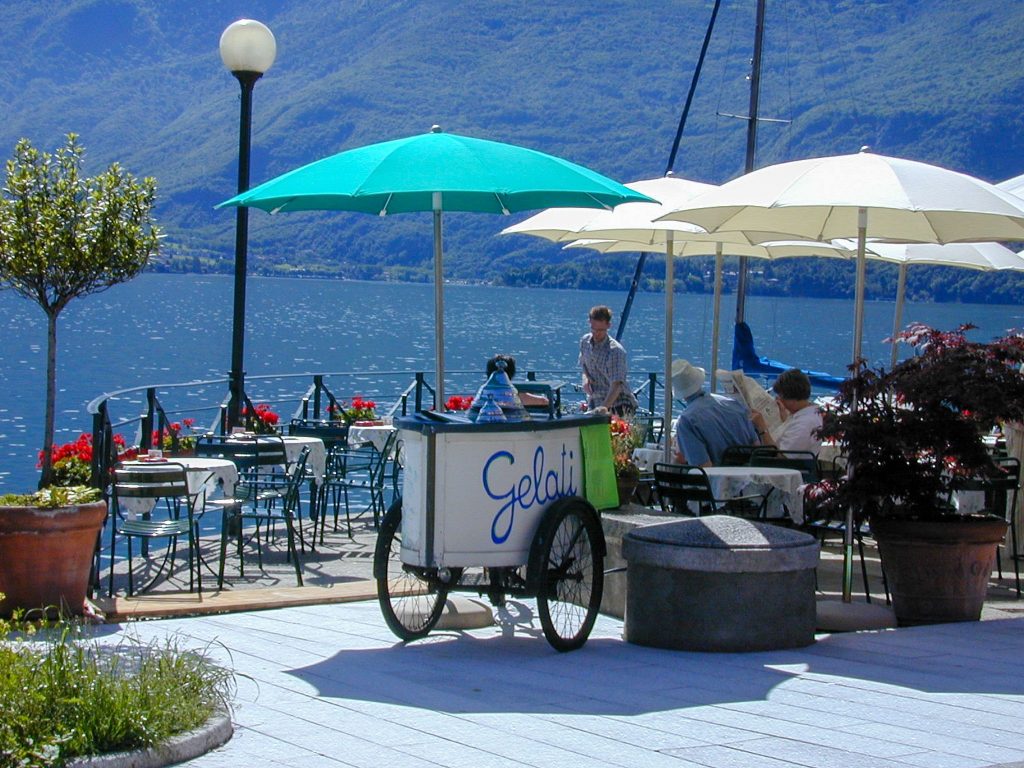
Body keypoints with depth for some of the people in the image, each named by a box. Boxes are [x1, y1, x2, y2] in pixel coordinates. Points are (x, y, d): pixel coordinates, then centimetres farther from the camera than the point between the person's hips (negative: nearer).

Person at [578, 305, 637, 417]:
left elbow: (616, 385, -25)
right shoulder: (585, 341, 5)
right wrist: (585, 378, -1)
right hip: (594, 403, 6)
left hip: (618, 404, -6)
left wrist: (603, 408, -38)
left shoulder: (615, 351, -17)